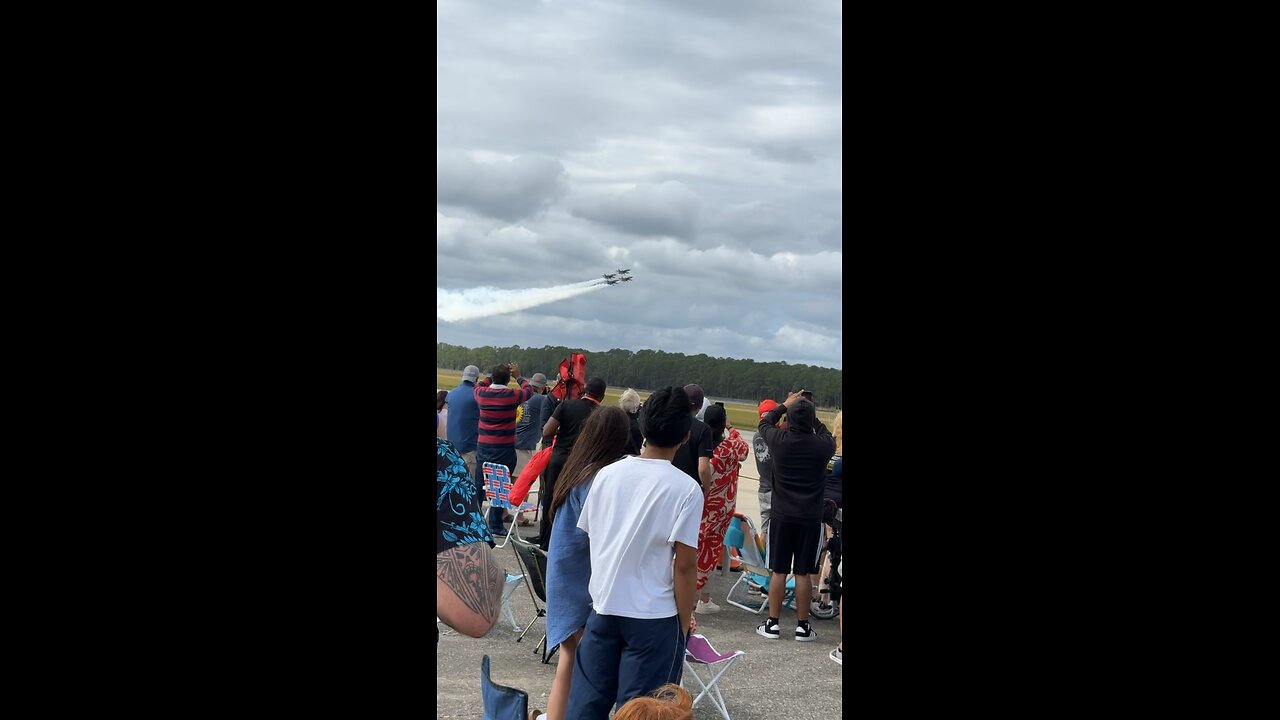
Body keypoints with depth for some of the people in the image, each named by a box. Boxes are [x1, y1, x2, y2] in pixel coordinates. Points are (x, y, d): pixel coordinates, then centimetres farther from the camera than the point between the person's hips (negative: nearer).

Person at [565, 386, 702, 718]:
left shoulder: (607, 474, 2)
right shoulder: (685, 489, -12)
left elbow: (588, 535, 10)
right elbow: (684, 565, -13)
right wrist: (684, 622, -3)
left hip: (603, 607, 4)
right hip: (653, 616, -4)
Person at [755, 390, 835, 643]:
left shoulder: (779, 440, -10)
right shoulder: (822, 446, -11)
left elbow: (764, 422, 13)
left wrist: (786, 405, 24)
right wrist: (812, 417, 22)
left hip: (781, 516, 1)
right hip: (810, 518, 0)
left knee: (779, 571, 7)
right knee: (803, 573, 5)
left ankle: (772, 624, 12)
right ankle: (802, 626, 13)